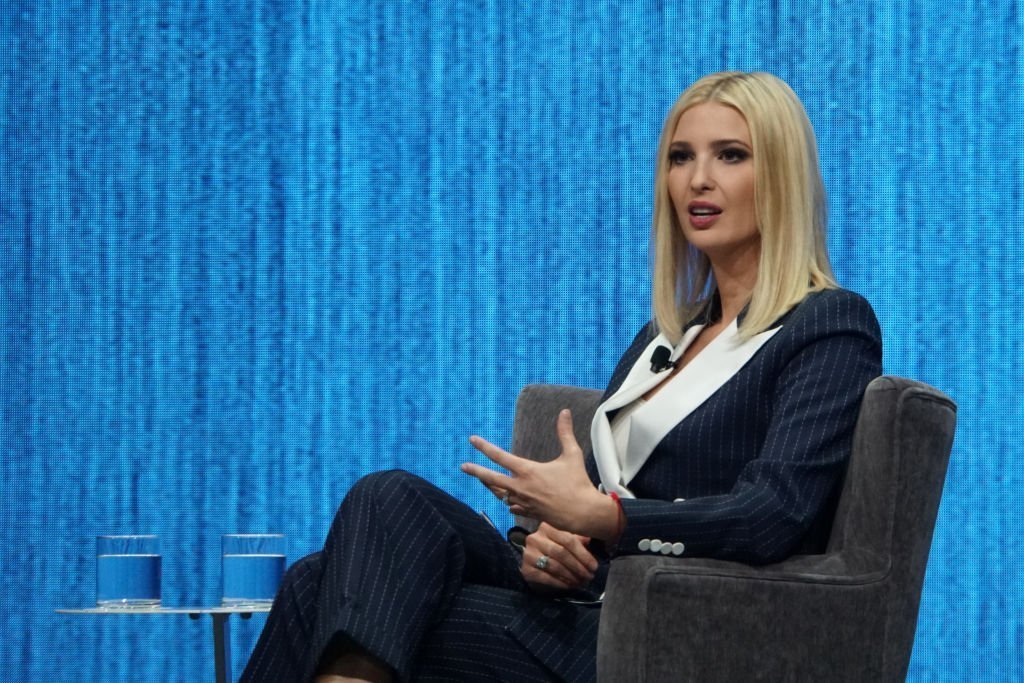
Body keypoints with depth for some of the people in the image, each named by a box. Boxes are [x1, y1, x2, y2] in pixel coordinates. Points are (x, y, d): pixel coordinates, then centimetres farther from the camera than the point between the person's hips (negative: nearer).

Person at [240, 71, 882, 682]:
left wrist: (594, 515, -25)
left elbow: (772, 517, -16)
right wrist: (547, 537, -4)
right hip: (587, 606, 8)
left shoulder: (832, 327, -2)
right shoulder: (669, 333, 23)